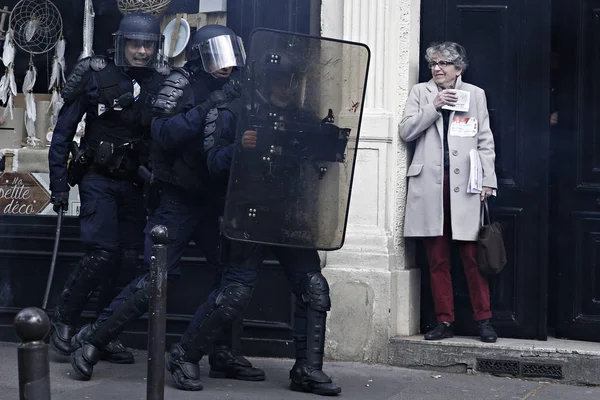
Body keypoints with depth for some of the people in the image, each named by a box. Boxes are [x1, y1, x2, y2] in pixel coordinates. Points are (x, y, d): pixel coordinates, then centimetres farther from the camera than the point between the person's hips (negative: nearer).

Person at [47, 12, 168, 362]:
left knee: (129, 258, 0)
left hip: (135, 185, 3)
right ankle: (64, 320, 3)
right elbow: (64, 130, -1)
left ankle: (108, 334, 10)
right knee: (103, 253, -15)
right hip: (99, 179, -3)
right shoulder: (96, 76, -5)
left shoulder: (162, 83, 2)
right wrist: (59, 183, -3)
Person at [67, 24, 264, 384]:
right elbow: (163, 133, -22)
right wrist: (210, 106, -26)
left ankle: (220, 354, 12)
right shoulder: (182, 85, -7)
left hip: (215, 201, 6)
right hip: (178, 200, -6)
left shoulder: (233, 92, 11)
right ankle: (90, 342, 2)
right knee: (156, 280, -10)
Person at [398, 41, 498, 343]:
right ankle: (444, 321, 8)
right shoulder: (420, 92, 14)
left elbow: (485, 141, 10)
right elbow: (405, 131, 3)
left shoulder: (475, 94, 12)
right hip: (430, 184, 1)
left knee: (472, 255, -5)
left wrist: (487, 180, 2)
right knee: (437, 258, 3)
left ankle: (483, 320, 2)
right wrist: (434, 106, -6)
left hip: (464, 184, -1)